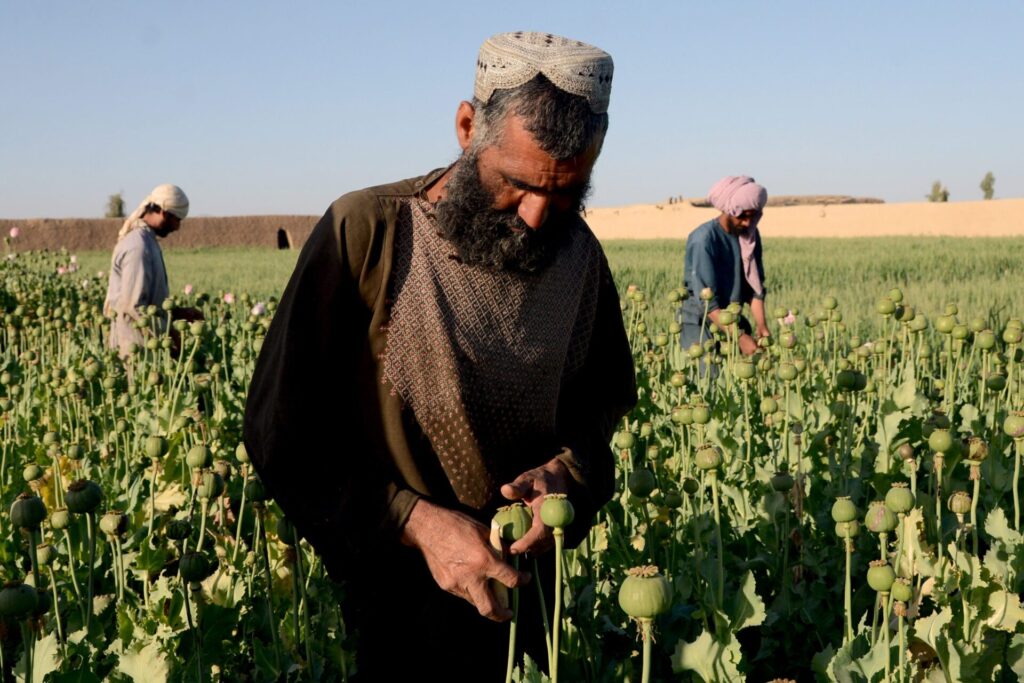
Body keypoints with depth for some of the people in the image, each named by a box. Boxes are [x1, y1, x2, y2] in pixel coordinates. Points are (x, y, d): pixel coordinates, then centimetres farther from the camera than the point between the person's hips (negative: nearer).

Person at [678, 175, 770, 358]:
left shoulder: (750, 234, 1)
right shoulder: (704, 238, -19)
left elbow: (755, 285, 3)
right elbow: (706, 300, -24)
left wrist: (761, 325, -13)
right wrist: (740, 336, -31)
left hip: (733, 321, 6)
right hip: (701, 326, -6)